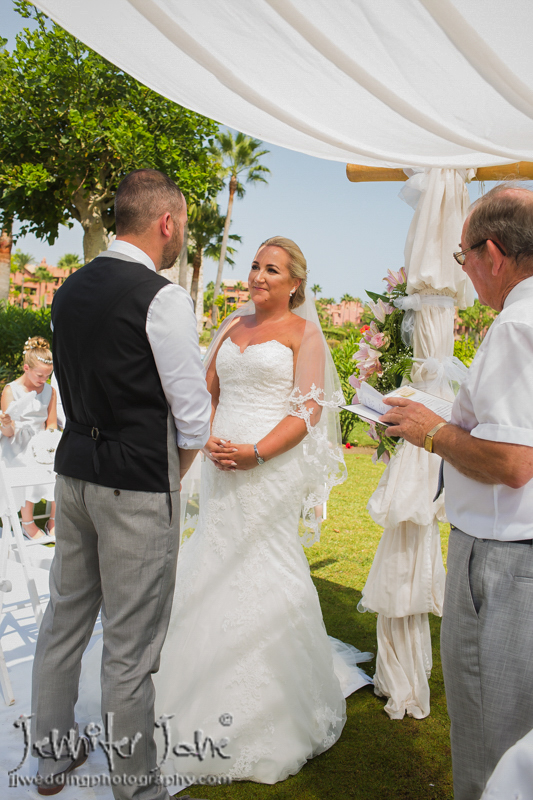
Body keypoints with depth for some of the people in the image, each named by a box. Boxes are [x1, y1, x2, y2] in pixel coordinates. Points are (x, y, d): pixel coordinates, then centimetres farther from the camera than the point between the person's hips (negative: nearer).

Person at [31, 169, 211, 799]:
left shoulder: (69, 289, 8)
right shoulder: (162, 298, -14)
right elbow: (193, 415, -14)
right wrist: (172, 476, 5)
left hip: (73, 469, 8)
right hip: (136, 485, -7)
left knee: (65, 617, 20)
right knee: (130, 645, 6)